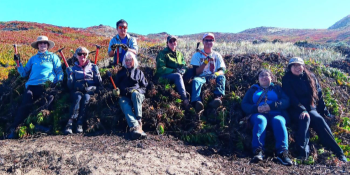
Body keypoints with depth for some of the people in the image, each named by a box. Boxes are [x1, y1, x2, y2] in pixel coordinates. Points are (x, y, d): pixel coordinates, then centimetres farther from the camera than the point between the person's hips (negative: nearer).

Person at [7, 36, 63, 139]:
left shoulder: (53, 57, 20)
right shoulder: (33, 58, 26)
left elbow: (59, 71, 11)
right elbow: (24, 73, 23)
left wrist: (58, 81, -8)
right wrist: (18, 63, 10)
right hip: (32, 85, 2)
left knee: (49, 100, -33)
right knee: (25, 105, -19)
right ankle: (13, 128, -15)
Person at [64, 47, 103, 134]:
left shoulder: (93, 67, 19)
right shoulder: (73, 68, 20)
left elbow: (99, 83, 10)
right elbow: (70, 86, 8)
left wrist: (96, 73, -5)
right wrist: (69, 75, -6)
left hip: (90, 90, 0)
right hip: (77, 90, 0)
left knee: (86, 97, -34)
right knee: (78, 98, -34)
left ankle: (79, 124, -36)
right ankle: (70, 123, -41)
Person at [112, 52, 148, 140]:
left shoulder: (139, 72, 25)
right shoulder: (121, 72, 30)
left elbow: (144, 87, 16)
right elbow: (116, 84, 27)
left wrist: (137, 90, -6)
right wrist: (116, 90, 2)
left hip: (137, 95, 0)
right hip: (124, 97, 0)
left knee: (135, 94, -38)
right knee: (124, 103, -36)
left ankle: (139, 121, -47)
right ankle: (135, 127, -58)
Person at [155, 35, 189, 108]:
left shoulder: (179, 54, 22)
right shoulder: (162, 53, 4)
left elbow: (184, 66, 16)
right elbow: (161, 69, -7)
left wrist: (182, 70, -10)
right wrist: (174, 71, -18)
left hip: (178, 75, 5)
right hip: (164, 77, -5)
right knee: (178, 76, -37)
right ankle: (185, 100, -49)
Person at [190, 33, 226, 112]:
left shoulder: (217, 55, 14)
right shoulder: (197, 55, 9)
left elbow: (222, 70, 1)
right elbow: (196, 72, -1)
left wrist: (216, 74, -23)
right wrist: (205, 62, -15)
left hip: (213, 77, 2)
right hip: (201, 77, -1)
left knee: (221, 77, -31)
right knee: (195, 80, -35)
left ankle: (218, 97, -56)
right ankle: (197, 102, -60)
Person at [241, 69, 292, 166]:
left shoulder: (277, 88, 26)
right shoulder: (253, 89, 27)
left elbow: (286, 101, 7)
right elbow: (244, 105, 13)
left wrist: (271, 106, -12)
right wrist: (256, 108, -9)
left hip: (276, 114, 0)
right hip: (258, 114, 0)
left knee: (278, 121, -34)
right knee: (260, 120, -36)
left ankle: (282, 152, -42)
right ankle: (258, 151, -47)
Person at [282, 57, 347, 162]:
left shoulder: (310, 77, 12)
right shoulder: (287, 79, 0)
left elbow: (319, 95, 13)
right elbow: (291, 98, -10)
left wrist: (325, 112, 8)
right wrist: (302, 110, -23)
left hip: (311, 109, 3)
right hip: (295, 111, -3)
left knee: (319, 119, -28)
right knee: (305, 118, -34)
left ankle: (338, 152, -30)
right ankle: (303, 152, -44)